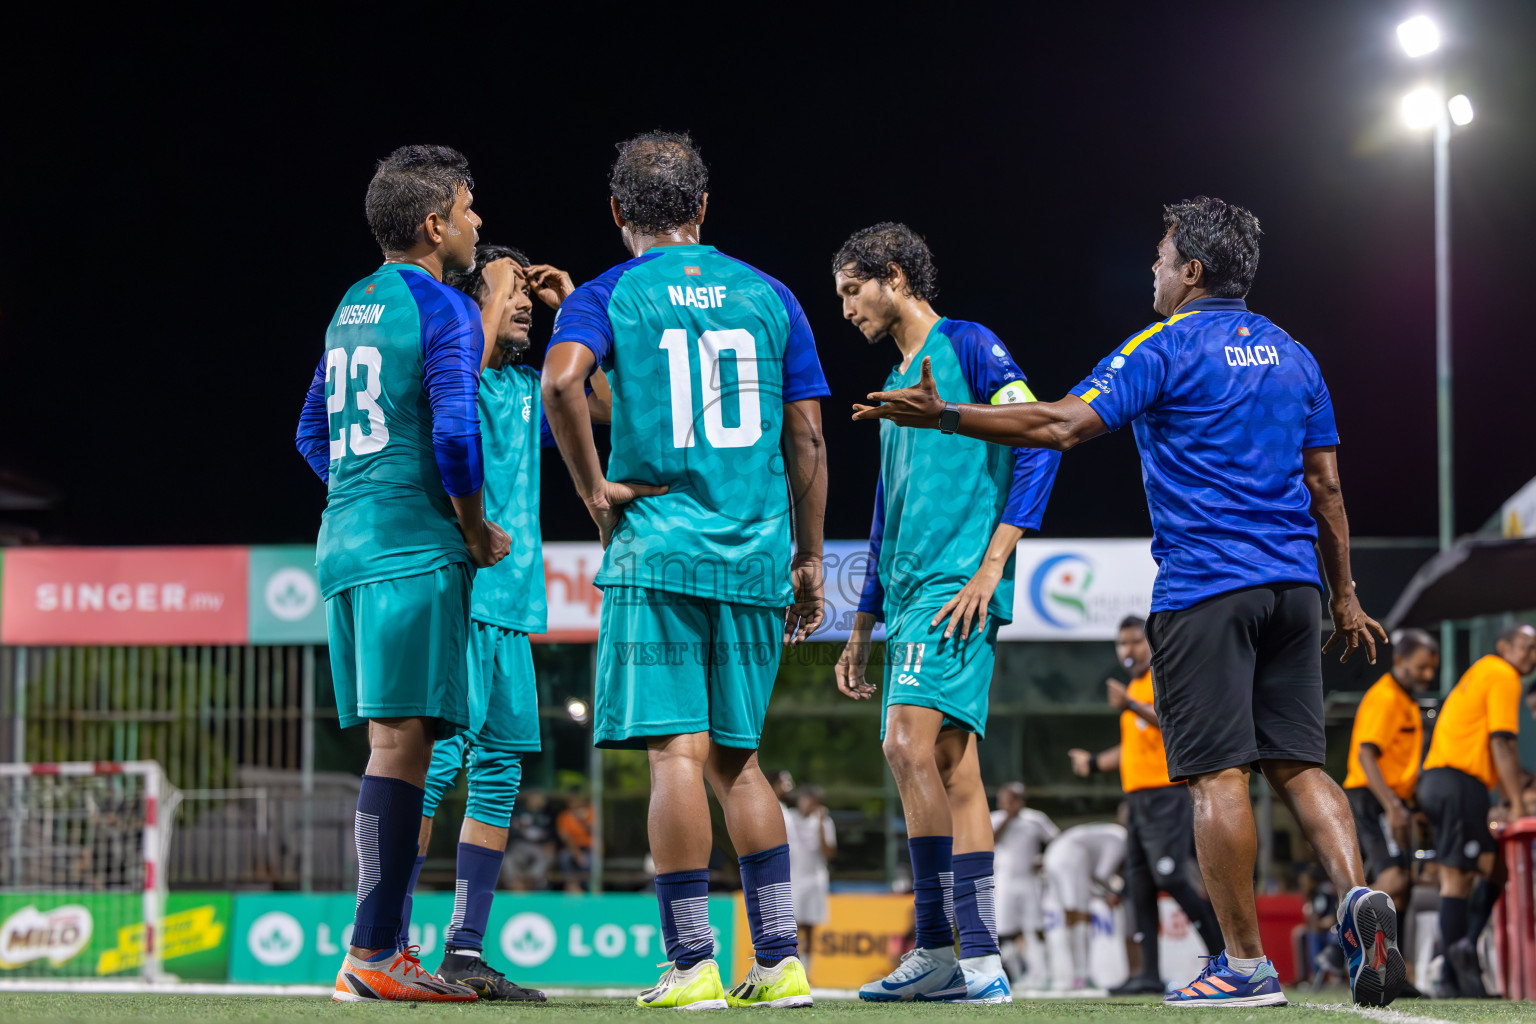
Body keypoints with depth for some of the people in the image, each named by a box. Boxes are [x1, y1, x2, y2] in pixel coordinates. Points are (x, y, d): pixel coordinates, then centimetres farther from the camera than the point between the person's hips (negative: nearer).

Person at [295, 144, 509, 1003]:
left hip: (345, 544, 9)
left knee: (398, 746, 12)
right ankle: (371, 956, -14)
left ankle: (387, 950, 12)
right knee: (402, 741, -10)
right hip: (413, 549, -9)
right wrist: (478, 530, -6)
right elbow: (455, 432, -19)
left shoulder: (354, 306, 19)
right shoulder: (445, 310, -8)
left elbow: (313, 434, 25)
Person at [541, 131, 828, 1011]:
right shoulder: (768, 296, 12)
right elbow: (807, 440, 10)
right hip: (756, 559, 4)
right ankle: (781, 961, 9)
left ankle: (693, 964, -6)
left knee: (678, 753, -4)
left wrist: (594, 489, -9)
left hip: (658, 551, -4)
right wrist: (809, 560, 17)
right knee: (737, 758, 12)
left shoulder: (607, 296, 2)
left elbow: (562, 380, -20)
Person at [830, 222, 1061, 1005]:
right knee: (952, 772, 5)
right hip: (911, 597, 9)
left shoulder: (967, 347, -2)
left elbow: (1038, 445, -11)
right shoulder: (895, 386, 24)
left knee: (910, 743, -20)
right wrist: (862, 630, 27)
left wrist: (992, 563, -17)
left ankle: (938, 947, -20)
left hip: (956, 585, -9)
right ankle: (974, 959, 4)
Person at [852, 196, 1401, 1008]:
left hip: (1204, 590, -6)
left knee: (1217, 773, -4)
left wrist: (942, 417, -11)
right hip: (1292, 586, 6)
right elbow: (1326, 484, 16)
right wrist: (1344, 597, 21)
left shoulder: (1166, 347, -4)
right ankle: (1357, 894, -14)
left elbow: (1063, 425, -13)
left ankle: (1246, 964, -5)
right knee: (1296, 763, 9)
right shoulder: (1291, 356, 16)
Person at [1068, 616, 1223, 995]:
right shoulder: (1133, 689, 23)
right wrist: (1093, 763, 30)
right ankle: (1150, 974, 3)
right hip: (1137, 798, 9)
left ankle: (1222, 957, -7)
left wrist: (1130, 705, -33)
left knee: (1170, 877, -16)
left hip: (1166, 793, -9)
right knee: (1139, 885, 3)